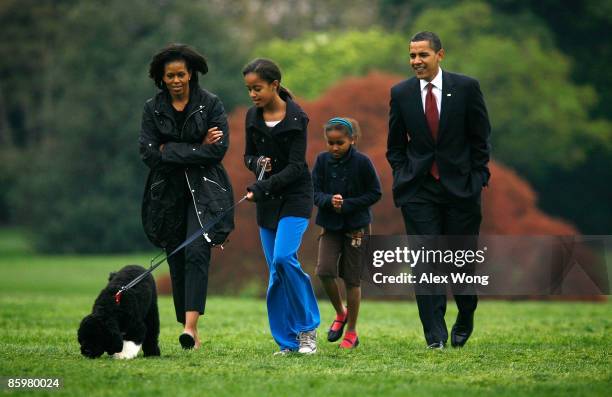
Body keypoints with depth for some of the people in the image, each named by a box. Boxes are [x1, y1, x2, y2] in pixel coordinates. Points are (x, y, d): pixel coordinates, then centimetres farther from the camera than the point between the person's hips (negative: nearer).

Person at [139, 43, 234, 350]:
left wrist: (170, 151, -12)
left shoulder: (210, 104, -2)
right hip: (168, 194, 3)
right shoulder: (153, 109, 4)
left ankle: (191, 325, -27)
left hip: (204, 190, -3)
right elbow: (149, 154, -6)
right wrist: (197, 149, -11)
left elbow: (219, 149, -11)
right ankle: (190, 334, 9)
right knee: (177, 259, 3)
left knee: (196, 251, -19)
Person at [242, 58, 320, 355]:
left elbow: (296, 166, -16)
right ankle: (288, 341, 7)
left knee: (284, 258, -22)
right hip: (267, 200, 5)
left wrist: (261, 188, -26)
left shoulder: (296, 118, -12)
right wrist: (257, 163, -9)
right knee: (276, 271, 3)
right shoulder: (253, 116, 5)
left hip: (294, 197, -5)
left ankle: (307, 328, -7)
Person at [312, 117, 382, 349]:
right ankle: (340, 313, 13)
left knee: (351, 278, 2)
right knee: (324, 271, -15)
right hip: (330, 225, 2)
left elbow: (375, 193, -7)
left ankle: (351, 332, 15)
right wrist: (329, 200, -24)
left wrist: (347, 205, -17)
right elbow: (315, 192, -3)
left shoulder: (361, 162, -11)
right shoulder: (322, 160, -3)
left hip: (356, 226, -2)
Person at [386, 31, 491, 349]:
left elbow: (480, 138, 3)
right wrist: (404, 177, 2)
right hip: (419, 191, 1)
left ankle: (465, 319, 30)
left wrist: (477, 177, -1)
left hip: (461, 188, -1)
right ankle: (435, 335, -4)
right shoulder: (401, 93, 3)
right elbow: (395, 144, 12)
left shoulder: (466, 87, -2)